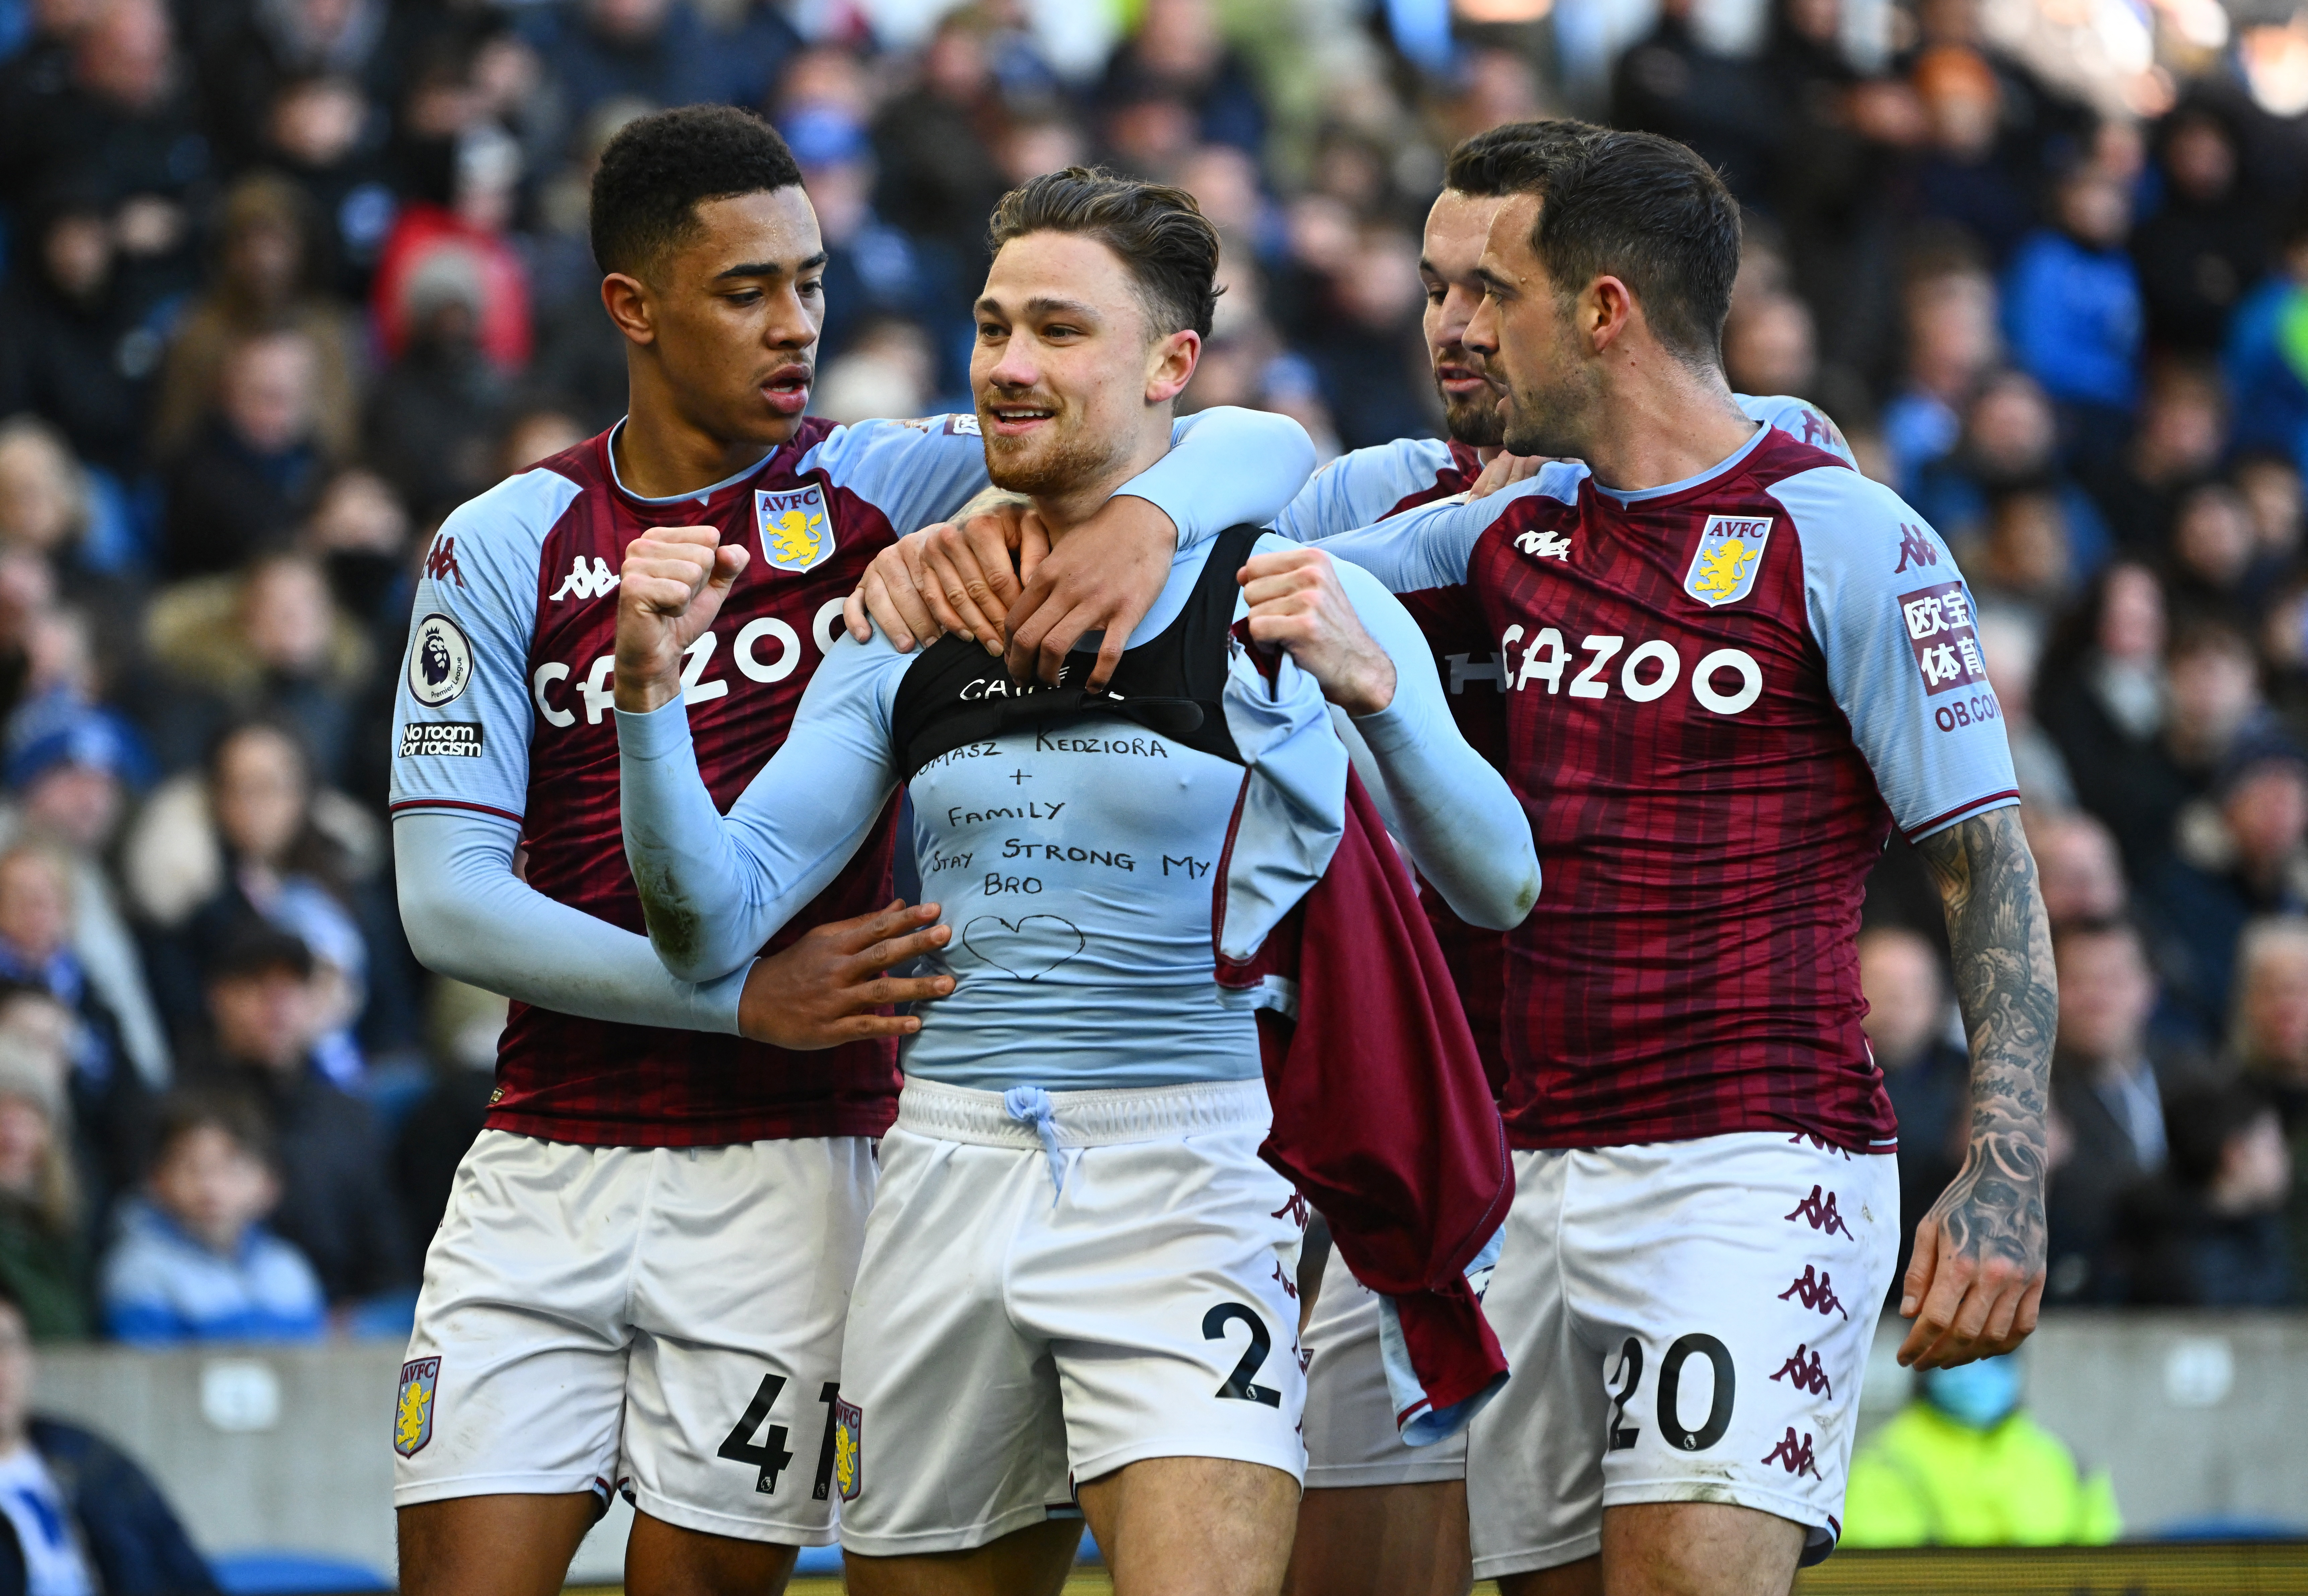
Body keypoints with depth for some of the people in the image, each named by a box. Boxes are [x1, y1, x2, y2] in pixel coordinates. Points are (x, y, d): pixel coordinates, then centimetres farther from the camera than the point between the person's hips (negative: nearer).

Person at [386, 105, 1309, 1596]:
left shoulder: (886, 490, 2)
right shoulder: (503, 548, 3)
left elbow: (1259, 451, -5)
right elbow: (449, 897, -4)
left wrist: (1147, 520, -28)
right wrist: (744, 994, -14)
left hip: (792, 1175, -1)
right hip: (544, 1172, 1)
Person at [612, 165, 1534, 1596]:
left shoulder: (1296, 602, -1)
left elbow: (1496, 889, -11)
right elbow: (713, 925, 7)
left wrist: (1368, 686, -28)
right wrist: (651, 690, -9)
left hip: (1189, 1190, -5)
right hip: (948, 1183, 5)